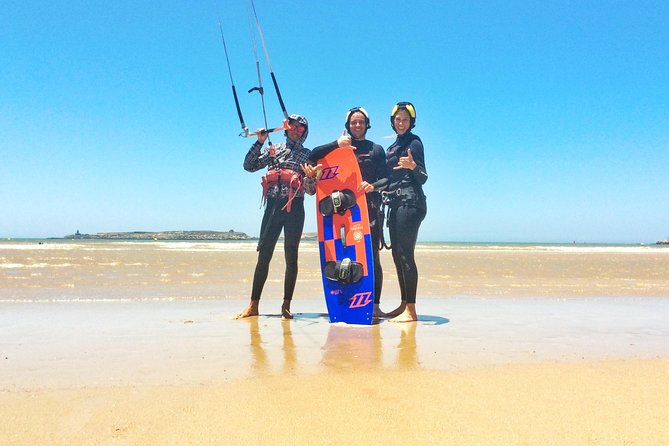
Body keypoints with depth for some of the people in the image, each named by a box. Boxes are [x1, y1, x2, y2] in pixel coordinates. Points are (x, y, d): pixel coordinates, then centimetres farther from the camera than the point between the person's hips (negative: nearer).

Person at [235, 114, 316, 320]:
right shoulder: (273, 150, 18)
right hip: (273, 205, 1)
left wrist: (311, 180, -14)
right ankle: (253, 304, 1)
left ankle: (286, 305, 2)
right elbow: (249, 166, 11)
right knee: (264, 254, -2)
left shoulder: (308, 155, 14)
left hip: (294, 207, -1)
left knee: (291, 256, -3)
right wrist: (259, 142, 5)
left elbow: (311, 189, 8)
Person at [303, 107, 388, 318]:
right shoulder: (340, 148, 16)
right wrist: (336, 144, -8)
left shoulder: (376, 149, 13)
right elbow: (313, 156, 3)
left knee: (372, 256, -4)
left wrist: (373, 185, -17)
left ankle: (375, 305, -1)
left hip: (370, 208, -1)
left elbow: (386, 179, 5)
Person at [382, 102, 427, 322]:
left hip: (410, 202, -9)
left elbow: (422, 178, -10)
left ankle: (411, 310, -11)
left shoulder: (414, 142, -3)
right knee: (397, 254, 9)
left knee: (405, 254, -12)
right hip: (395, 204, 9)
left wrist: (413, 166, -29)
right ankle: (404, 304, 17)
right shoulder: (393, 147, 21)